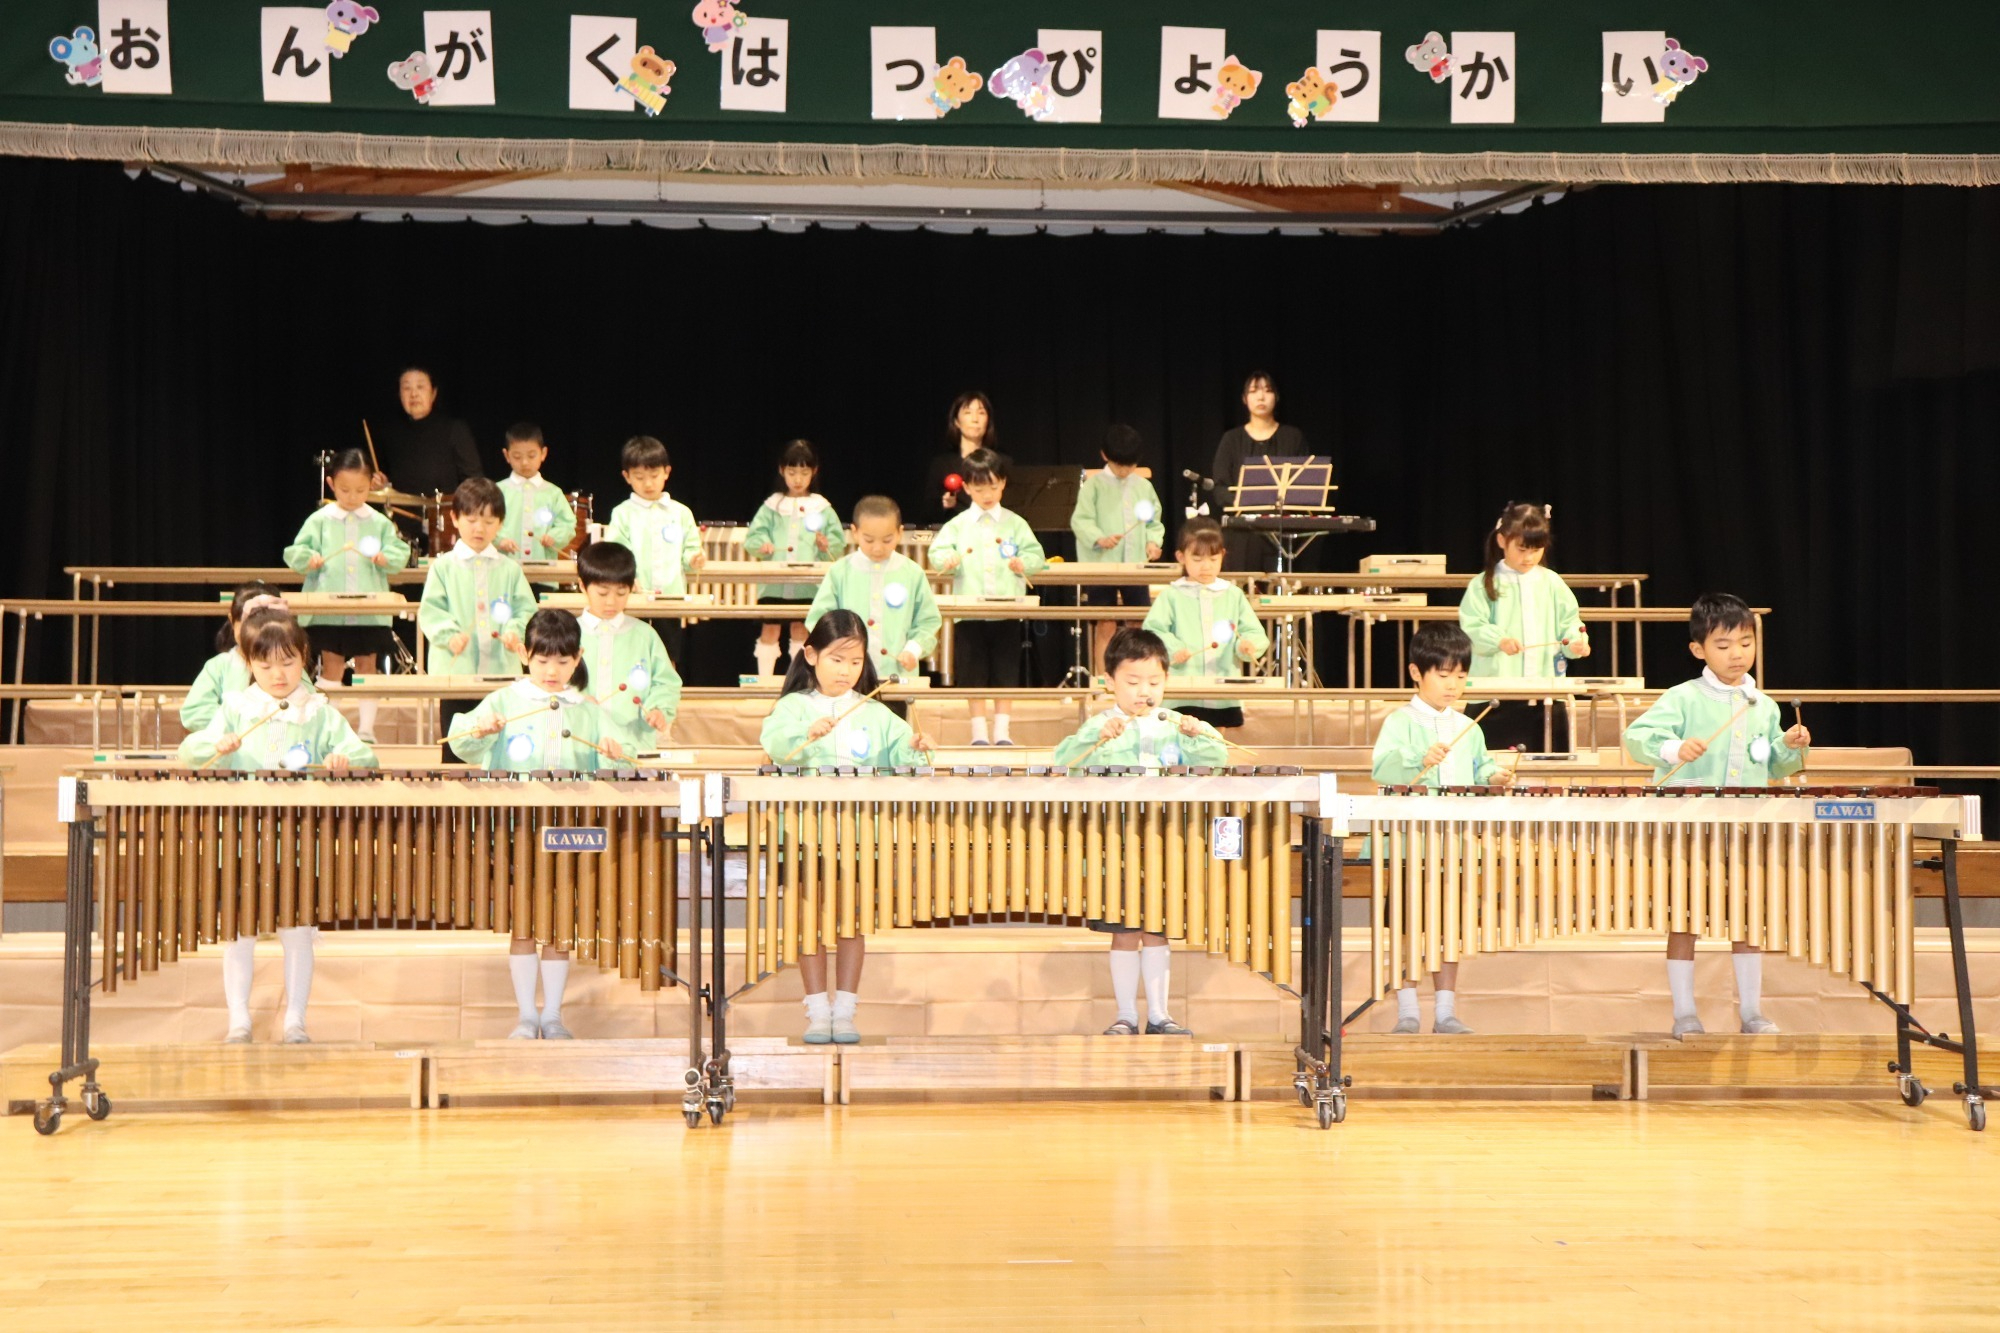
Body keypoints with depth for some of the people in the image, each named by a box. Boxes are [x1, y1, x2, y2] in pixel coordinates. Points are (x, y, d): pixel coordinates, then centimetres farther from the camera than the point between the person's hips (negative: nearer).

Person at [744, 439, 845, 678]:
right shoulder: (772, 506, 8)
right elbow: (752, 537, 5)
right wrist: (761, 545, -15)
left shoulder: (822, 508, 6)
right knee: (770, 630, 2)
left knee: (801, 630, 7)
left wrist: (826, 546, -16)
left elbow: (839, 545, 4)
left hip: (808, 585, 0)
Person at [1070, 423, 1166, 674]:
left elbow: (1155, 522, 16)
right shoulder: (1094, 485, -2)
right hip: (1102, 566, -3)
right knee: (1105, 625, -2)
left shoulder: (1143, 486, 10)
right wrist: (1099, 538, -26)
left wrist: (1153, 541, -4)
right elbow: (1080, 520, -9)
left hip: (1136, 566, 4)